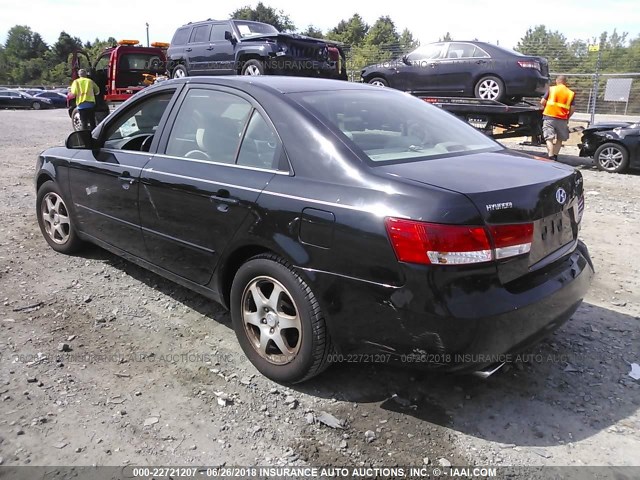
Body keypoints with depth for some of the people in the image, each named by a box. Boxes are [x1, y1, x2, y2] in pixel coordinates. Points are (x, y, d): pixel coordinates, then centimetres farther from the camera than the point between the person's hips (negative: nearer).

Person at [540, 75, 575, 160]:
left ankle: (551, 157, -20)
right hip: (562, 119, 2)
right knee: (560, 139, 18)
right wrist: (567, 118, 18)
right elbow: (572, 109, 4)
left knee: (549, 138, -6)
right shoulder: (570, 93, 10)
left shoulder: (551, 89, 4)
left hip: (549, 116, -2)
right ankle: (555, 156, 22)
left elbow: (542, 102, -1)